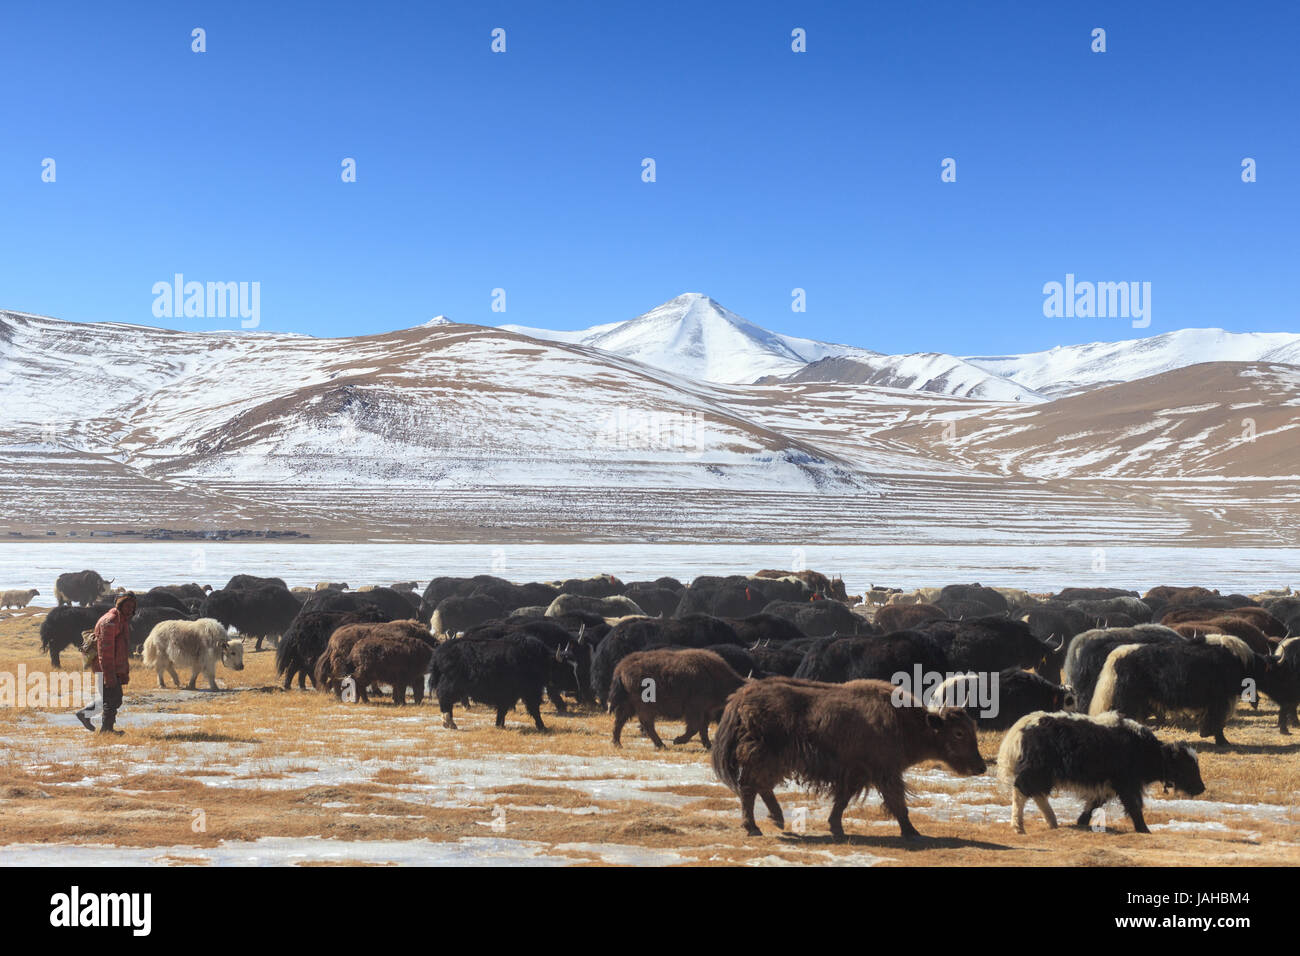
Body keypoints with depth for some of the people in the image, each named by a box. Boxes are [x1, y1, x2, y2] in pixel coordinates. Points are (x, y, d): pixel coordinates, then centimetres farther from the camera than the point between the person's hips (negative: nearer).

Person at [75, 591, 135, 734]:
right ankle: (106, 728, 10)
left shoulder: (123, 621, 15)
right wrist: (109, 675, -25)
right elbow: (105, 650, -23)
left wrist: (125, 673, 22)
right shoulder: (110, 621, -18)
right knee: (114, 699, -3)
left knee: (114, 698, 16)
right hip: (106, 668, -10)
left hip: (116, 668, 10)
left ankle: (84, 713, 26)